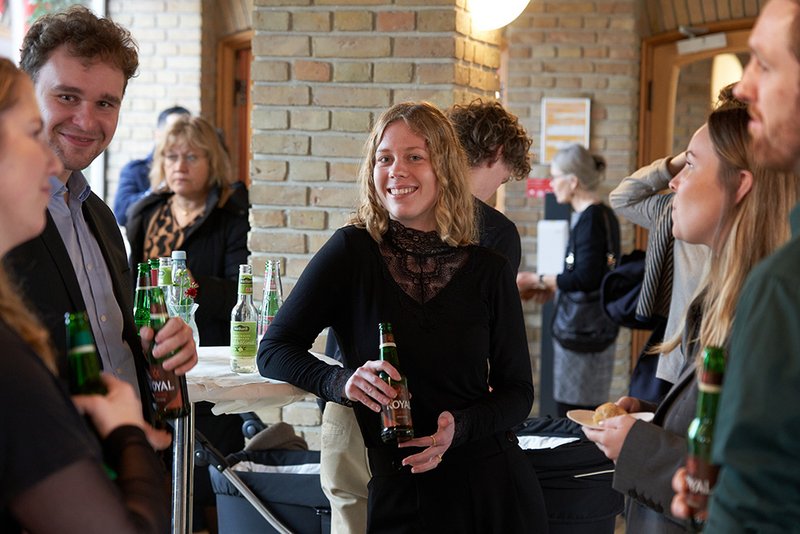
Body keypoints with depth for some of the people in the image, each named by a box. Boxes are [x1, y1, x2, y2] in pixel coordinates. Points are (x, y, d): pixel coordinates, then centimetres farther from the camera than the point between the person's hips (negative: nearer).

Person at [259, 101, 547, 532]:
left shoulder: (488, 271, 0)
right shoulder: (352, 251, -5)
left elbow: (517, 391, 3)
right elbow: (274, 350, -5)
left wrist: (458, 427, -16)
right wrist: (342, 381, -24)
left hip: (490, 486, 2)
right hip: (398, 492, -2)